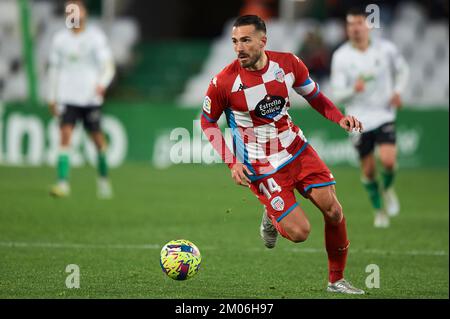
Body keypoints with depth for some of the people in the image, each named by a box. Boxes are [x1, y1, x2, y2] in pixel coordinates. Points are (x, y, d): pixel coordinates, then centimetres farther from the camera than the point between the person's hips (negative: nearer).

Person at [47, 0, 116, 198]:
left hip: (91, 98, -1)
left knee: (97, 138, 6)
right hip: (67, 98, 1)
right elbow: (54, 68, 15)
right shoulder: (60, 39, 7)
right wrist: (52, 97, 13)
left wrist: (102, 84, -25)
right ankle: (63, 183, -20)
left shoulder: (96, 37, -2)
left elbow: (108, 66, -6)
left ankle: (103, 178, 28)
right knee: (65, 135, -14)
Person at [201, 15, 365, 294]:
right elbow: (208, 122, -2)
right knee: (299, 232, -13)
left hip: (297, 149, 4)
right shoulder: (224, 82, -17)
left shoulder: (288, 63, -8)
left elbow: (315, 95, 9)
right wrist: (232, 162, -12)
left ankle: (336, 280, 13)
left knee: (333, 211, -8)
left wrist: (339, 117, -11)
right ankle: (271, 218, 24)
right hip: (260, 166, -4)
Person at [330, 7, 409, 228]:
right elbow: (337, 95, -9)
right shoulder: (341, 57, -9)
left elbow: (402, 70, 15)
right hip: (358, 119, 0)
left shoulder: (385, 49, -5)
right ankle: (379, 210, 28)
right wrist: (353, 89, -29)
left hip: (384, 115, 0)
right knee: (368, 170, 5)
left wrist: (398, 91, -2)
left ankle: (387, 189, 14)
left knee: (388, 160, -19)